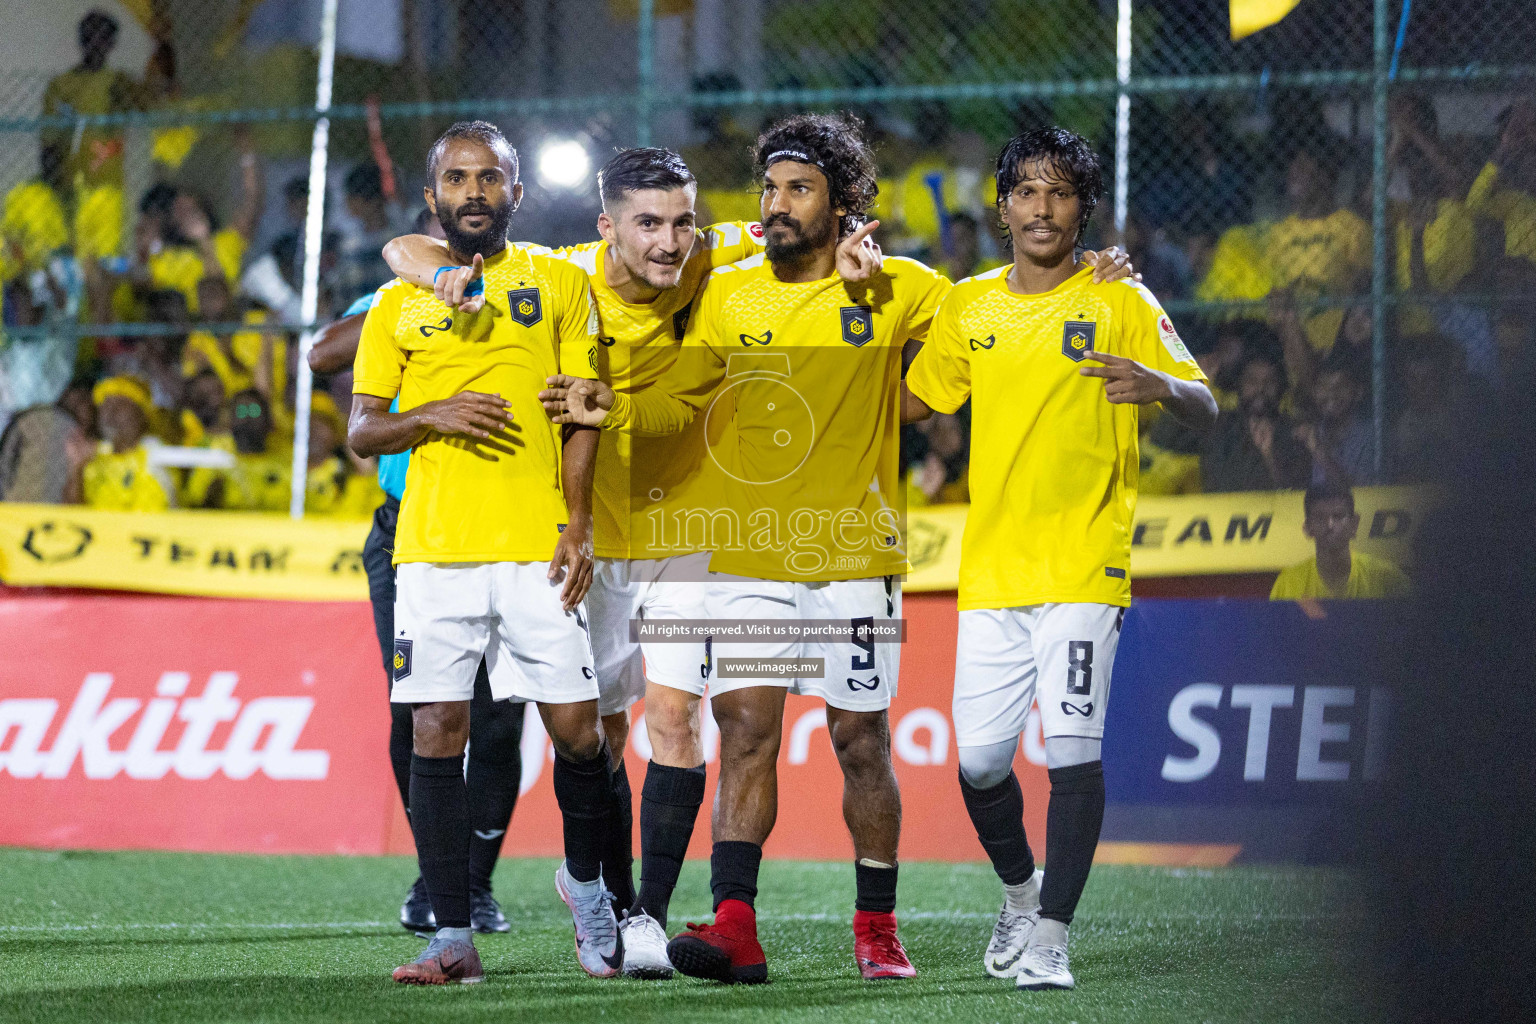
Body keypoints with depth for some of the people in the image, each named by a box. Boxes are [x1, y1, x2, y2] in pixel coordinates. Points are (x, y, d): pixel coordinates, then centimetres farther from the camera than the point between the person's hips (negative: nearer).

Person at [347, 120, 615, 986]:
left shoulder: (560, 287, 9)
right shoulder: (398, 305, 13)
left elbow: (582, 415, 5)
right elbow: (361, 431, 11)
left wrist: (578, 526, -5)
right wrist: (430, 416, -9)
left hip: (539, 548, -1)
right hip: (434, 548, 1)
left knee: (577, 727, -3)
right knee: (437, 733, -4)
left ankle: (587, 882, 24)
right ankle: (453, 938, 0)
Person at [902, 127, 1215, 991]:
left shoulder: (1120, 303, 0)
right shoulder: (969, 307, 13)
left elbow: (1206, 408, -6)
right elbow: (911, 402, 25)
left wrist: (1159, 385, -28)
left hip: (1084, 563, -4)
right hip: (991, 567, 4)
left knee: (1073, 749, -12)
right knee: (979, 760, 2)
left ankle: (1052, 935, -4)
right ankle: (1021, 888, 30)